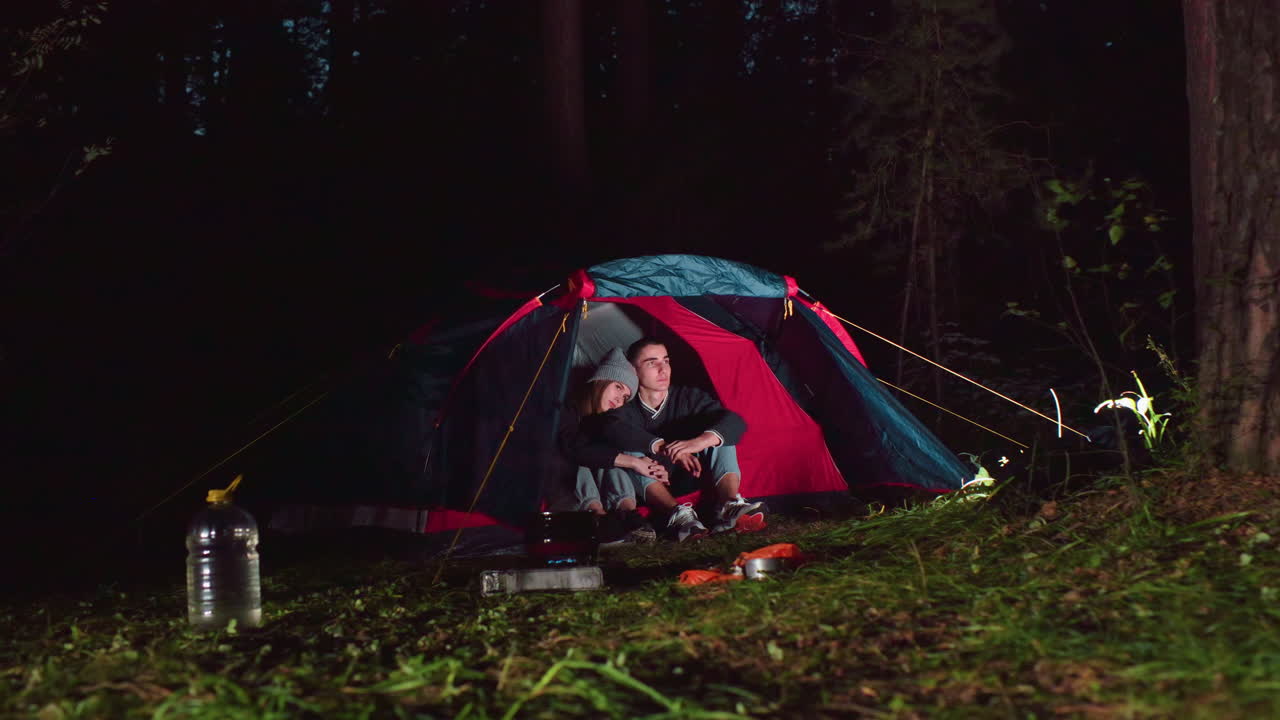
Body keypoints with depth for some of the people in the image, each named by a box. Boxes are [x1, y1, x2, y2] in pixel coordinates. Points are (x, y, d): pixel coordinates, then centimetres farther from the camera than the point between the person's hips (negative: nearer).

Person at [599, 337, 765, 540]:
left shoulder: (688, 397, -3)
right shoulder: (625, 407, -7)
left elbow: (735, 422, -19)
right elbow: (612, 430, -33)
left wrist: (701, 441, -41)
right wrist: (662, 447, -46)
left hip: (686, 481, 2)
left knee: (719, 434, -19)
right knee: (628, 450, -30)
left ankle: (729, 506, -43)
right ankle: (677, 513, -46)